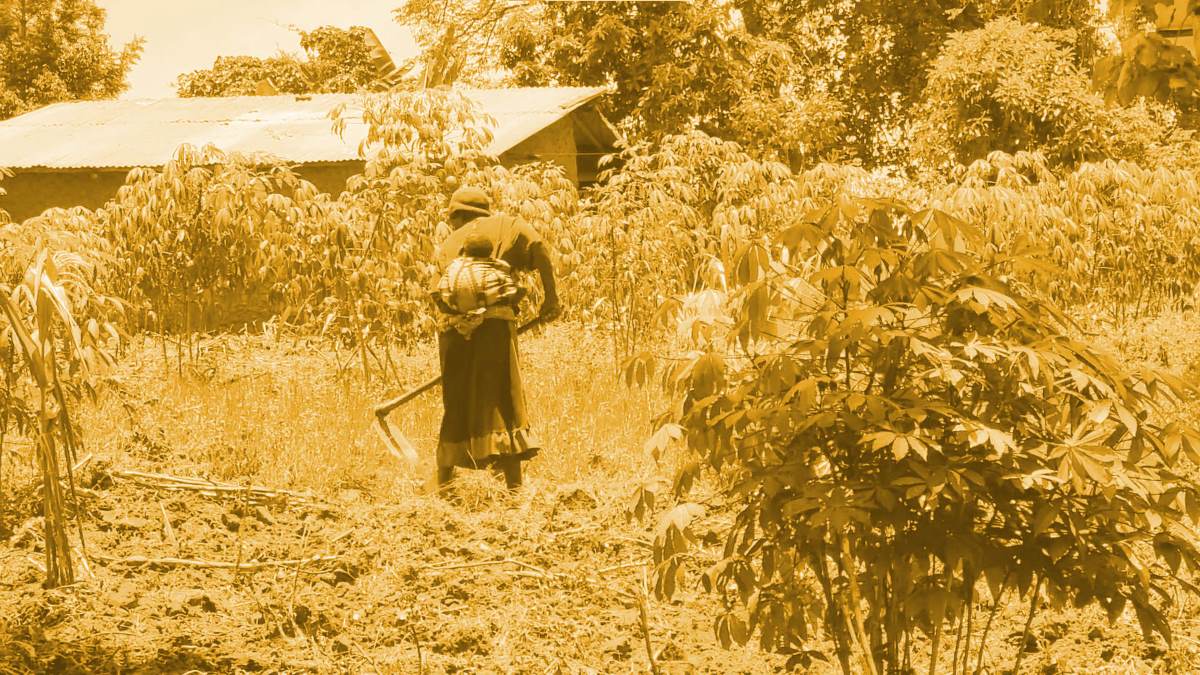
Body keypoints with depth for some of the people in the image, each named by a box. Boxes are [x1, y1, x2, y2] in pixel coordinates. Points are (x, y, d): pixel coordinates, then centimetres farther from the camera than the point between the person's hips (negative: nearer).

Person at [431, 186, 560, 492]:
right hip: (494, 319, -3)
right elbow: (539, 247, -2)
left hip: (452, 326, 3)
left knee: (454, 405, 15)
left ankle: (443, 482, 24)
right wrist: (551, 295, 0)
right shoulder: (506, 226, 16)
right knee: (504, 400, -1)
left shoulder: (447, 245, 25)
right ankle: (514, 485, -6)